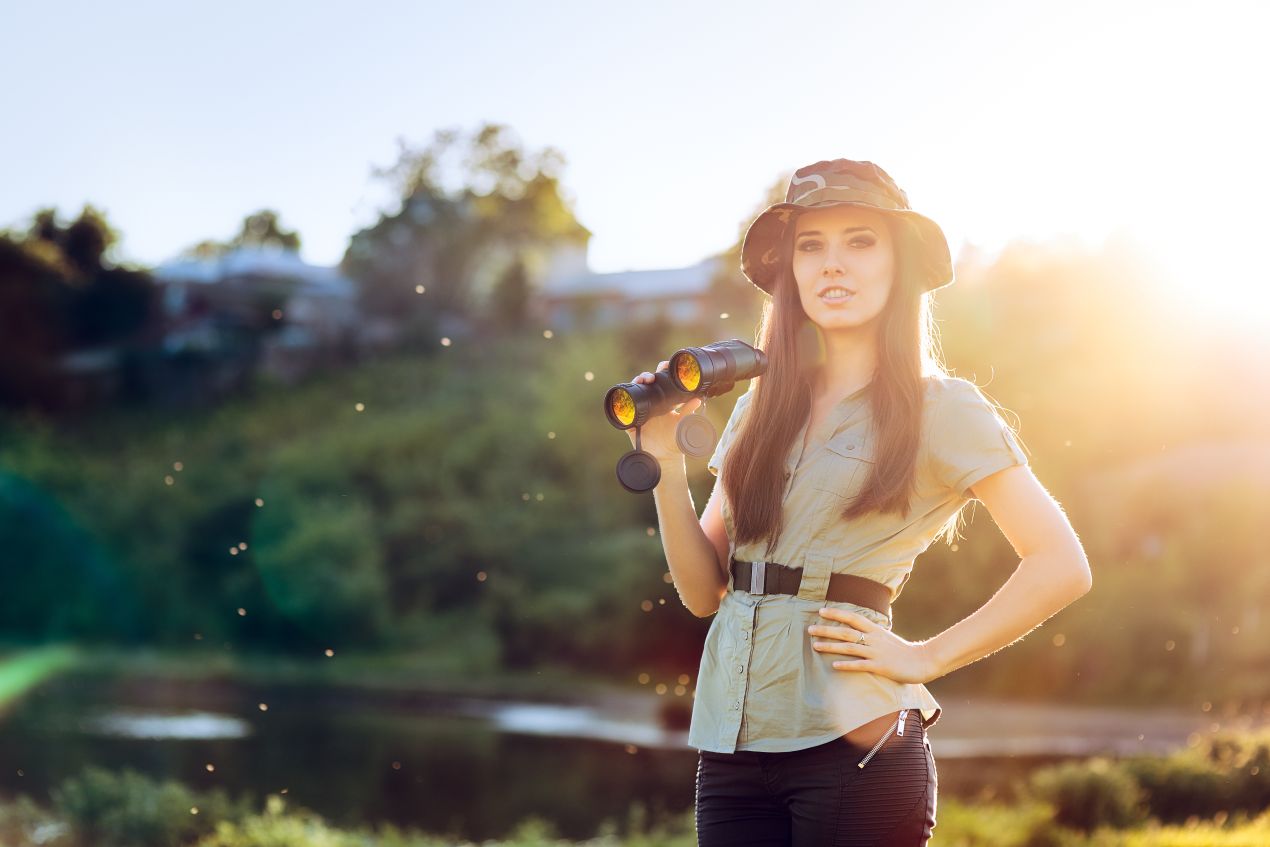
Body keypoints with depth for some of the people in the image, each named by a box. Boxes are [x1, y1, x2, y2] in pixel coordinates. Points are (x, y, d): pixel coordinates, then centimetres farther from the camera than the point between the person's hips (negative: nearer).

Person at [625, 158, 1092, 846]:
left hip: (851, 743, -5)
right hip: (731, 747, 5)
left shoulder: (940, 408, -2)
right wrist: (664, 465, -3)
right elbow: (703, 591, 9)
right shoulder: (763, 405, 12)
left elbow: (1062, 566, -6)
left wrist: (925, 658, -8)